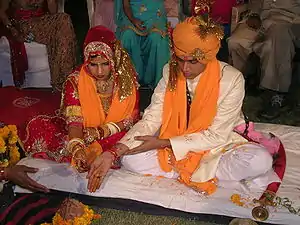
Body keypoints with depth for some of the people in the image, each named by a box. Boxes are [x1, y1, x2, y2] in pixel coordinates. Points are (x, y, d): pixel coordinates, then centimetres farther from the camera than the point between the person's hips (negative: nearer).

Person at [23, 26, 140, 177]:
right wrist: (77, 148, -38)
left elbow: (132, 118, -8)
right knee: (37, 125, -17)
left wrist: (103, 130, -19)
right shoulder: (75, 81, -13)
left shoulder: (126, 79, -11)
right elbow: (74, 121, -20)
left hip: (114, 135, 0)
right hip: (82, 134, 0)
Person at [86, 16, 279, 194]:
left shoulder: (231, 79, -20)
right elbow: (151, 120, -11)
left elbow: (216, 135, -18)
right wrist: (113, 153, -25)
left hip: (217, 146, -3)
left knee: (260, 160, -31)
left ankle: (184, 173, -14)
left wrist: (163, 143, -24)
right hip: (175, 147, 3)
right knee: (131, 159, -20)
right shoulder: (170, 72, -10)